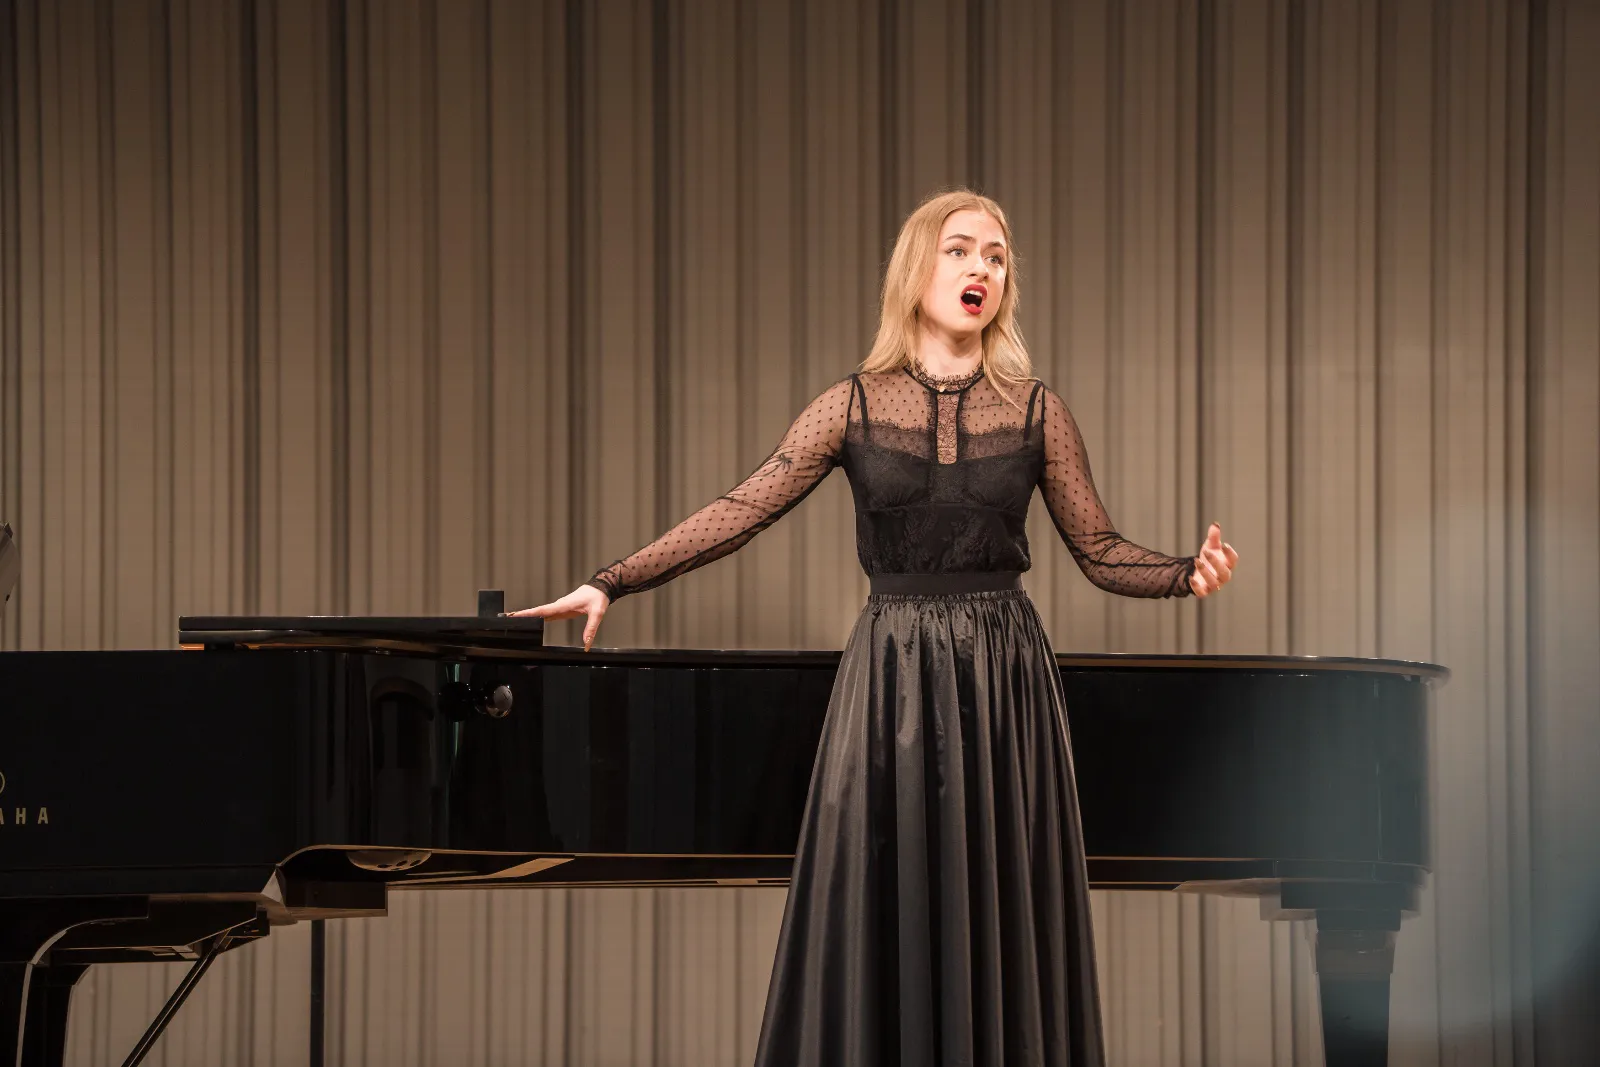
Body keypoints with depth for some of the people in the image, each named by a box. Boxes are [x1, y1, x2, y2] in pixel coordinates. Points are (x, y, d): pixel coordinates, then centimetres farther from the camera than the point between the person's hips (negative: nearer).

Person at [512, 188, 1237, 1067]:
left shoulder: (1034, 410, 4)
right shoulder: (855, 405, 2)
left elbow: (1101, 553, 7)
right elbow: (737, 513, -2)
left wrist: (1190, 572, -13)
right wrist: (610, 584, -10)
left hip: (1003, 680, 1)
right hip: (893, 673, 0)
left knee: (1000, 918, 2)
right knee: (883, 918, 1)